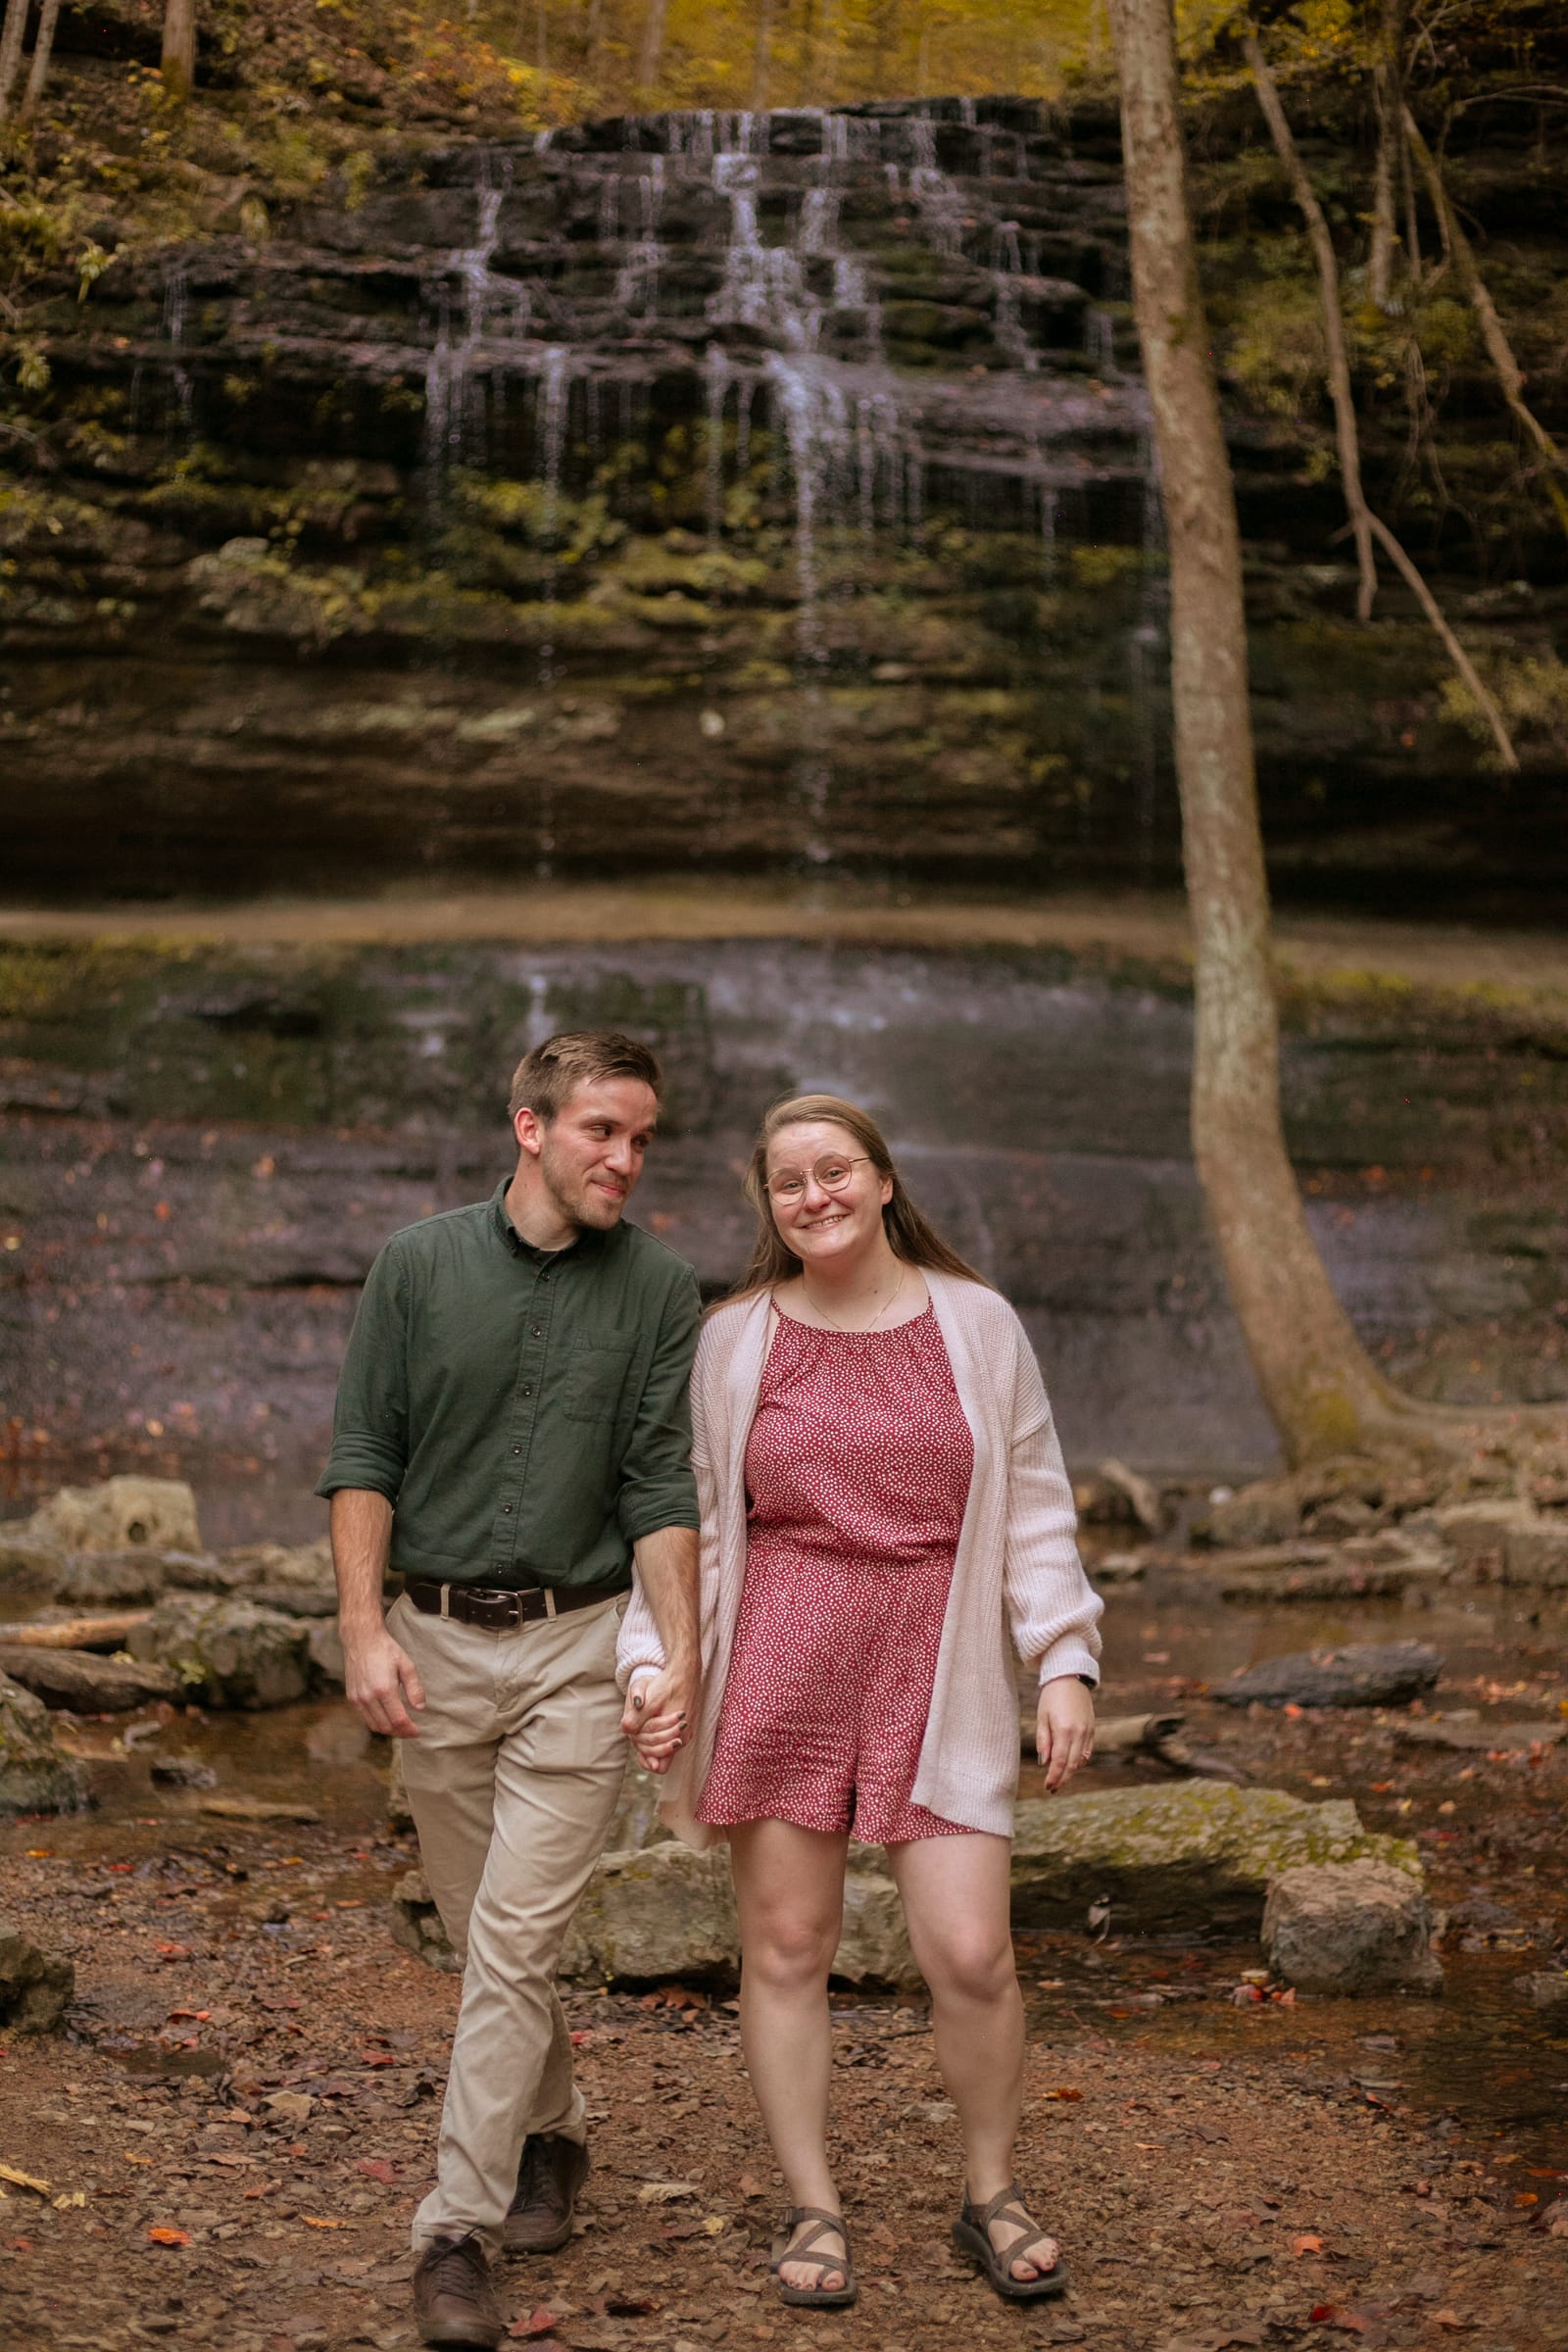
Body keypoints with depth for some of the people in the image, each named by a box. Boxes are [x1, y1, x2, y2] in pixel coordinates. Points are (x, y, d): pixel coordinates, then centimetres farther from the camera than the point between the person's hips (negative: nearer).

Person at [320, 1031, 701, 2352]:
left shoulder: (662, 1291, -1)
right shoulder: (421, 1265, 0)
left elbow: (661, 1485, -3)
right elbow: (365, 1454, 1)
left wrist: (681, 1649, -13)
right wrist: (364, 1626, -8)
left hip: (580, 1648, -2)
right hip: (435, 1643, 2)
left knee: (517, 1938, -7)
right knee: (481, 1931, 13)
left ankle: (458, 2231, -1)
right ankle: (552, 2132, 36)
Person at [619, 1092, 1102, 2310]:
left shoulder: (977, 1324, 4)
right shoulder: (736, 1340, 4)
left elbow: (1034, 1508, 6)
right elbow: (691, 1516, 8)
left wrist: (1066, 1663, 0)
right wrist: (655, 1664, -1)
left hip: (934, 1669, 0)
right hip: (776, 1666, 1)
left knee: (972, 1952, -4)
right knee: (786, 1947, 4)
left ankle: (993, 2196, 19)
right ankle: (814, 2207, 21)